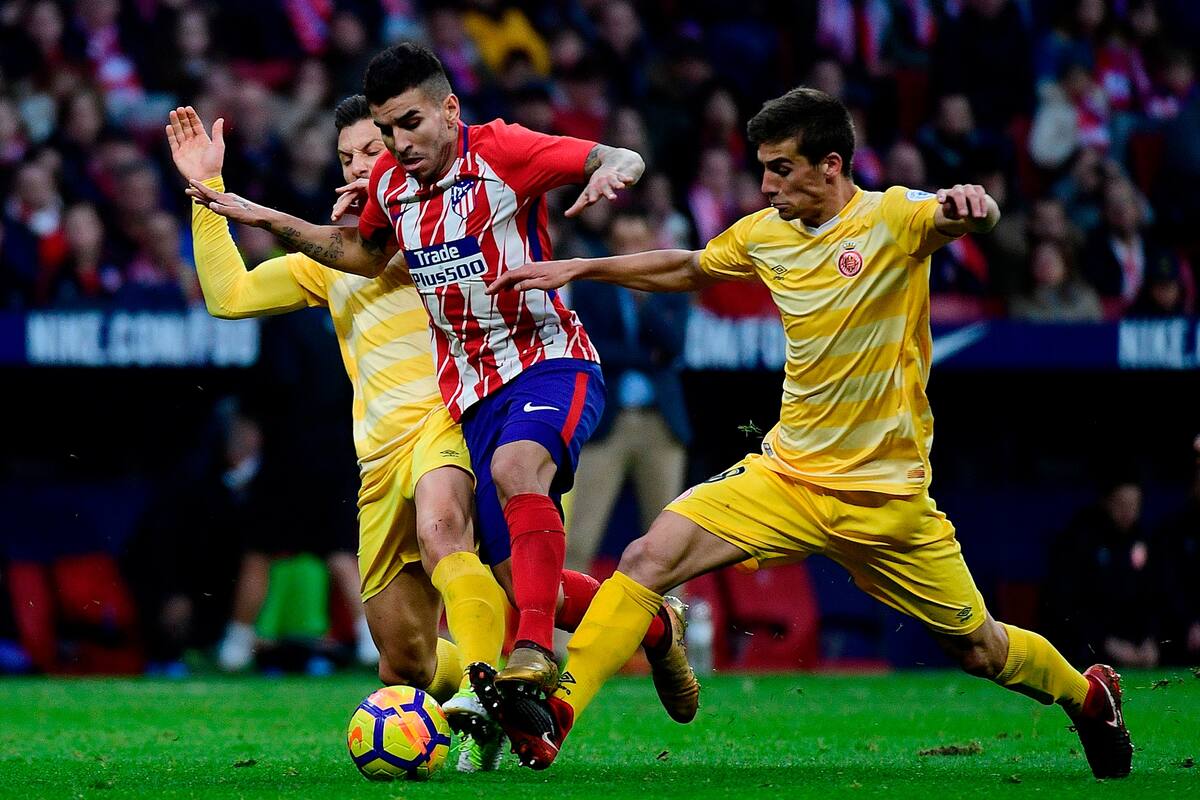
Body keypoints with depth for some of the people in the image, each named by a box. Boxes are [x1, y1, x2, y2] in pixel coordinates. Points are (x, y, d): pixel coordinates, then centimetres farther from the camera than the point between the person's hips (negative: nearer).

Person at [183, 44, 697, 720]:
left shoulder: (500, 152, -11)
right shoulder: (389, 184, 7)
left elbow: (625, 160, -13)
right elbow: (367, 253, 28)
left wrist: (612, 173, -36)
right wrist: (270, 221, 20)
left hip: (550, 360, -6)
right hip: (476, 391, 6)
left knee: (515, 466, -40)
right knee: (525, 585, 0)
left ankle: (536, 652, -44)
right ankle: (658, 626, 27)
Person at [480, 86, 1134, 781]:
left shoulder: (894, 217, -11)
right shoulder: (764, 233, 5)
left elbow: (978, 218, -31)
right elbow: (688, 269, 24)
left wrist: (969, 203, -55)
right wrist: (578, 269, 21)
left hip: (884, 494, -4)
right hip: (785, 479, 4)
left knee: (977, 649, 6)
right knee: (649, 558, -16)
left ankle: (1089, 697, 36)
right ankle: (555, 716, -19)